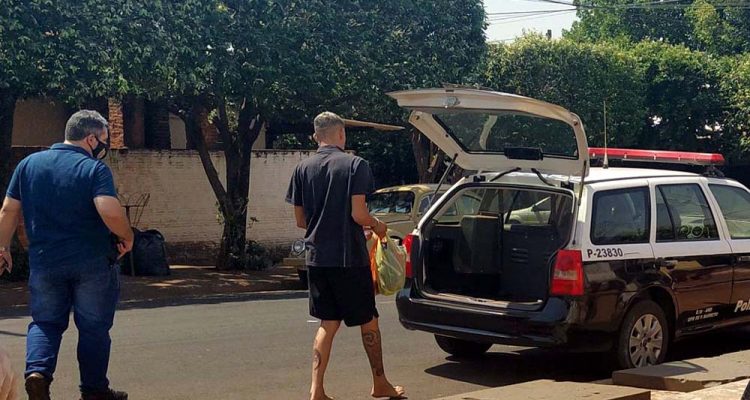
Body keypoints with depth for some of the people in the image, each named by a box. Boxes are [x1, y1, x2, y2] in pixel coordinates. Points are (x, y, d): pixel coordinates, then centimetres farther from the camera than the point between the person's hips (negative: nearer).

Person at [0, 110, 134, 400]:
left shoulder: (29, 164, 3)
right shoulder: (95, 169, -12)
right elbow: (110, 212, -25)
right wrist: (127, 237, -8)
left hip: (44, 263, 3)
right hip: (93, 264, -3)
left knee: (46, 322, 16)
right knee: (94, 328, 11)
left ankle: (37, 371, -7)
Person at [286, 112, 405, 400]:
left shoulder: (303, 169, 4)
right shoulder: (355, 165, -9)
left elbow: (300, 220, 8)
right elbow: (358, 214, -15)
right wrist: (377, 225, 5)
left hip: (317, 258, 4)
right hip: (350, 258, -4)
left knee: (328, 323, 12)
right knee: (368, 321, 12)